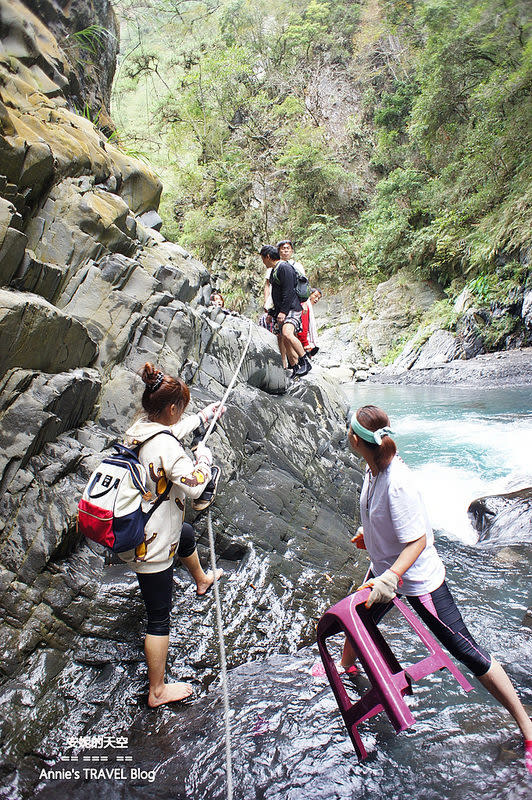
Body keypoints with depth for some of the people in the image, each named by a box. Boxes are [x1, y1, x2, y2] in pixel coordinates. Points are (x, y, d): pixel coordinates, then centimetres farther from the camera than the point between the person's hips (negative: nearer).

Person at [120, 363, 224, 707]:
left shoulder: (139, 429, -2)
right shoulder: (164, 445, -29)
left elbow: (174, 429, 19)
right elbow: (194, 486, -31)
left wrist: (204, 416, 31)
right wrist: (204, 459, -11)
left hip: (135, 529, 10)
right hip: (151, 545, -9)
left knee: (187, 534, 37)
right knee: (159, 617, 7)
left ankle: (202, 580, 66)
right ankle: (158, 691, 25)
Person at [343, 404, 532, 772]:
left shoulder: (397, 483, -35)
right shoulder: (375, 467, -10)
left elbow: (417, 541, -31)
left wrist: (389, 579, -41)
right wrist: (369, 532, 26)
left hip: (419, 580, -8)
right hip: (384, 570, 8)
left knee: (465, 649, 2)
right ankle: (345, 668, 58)